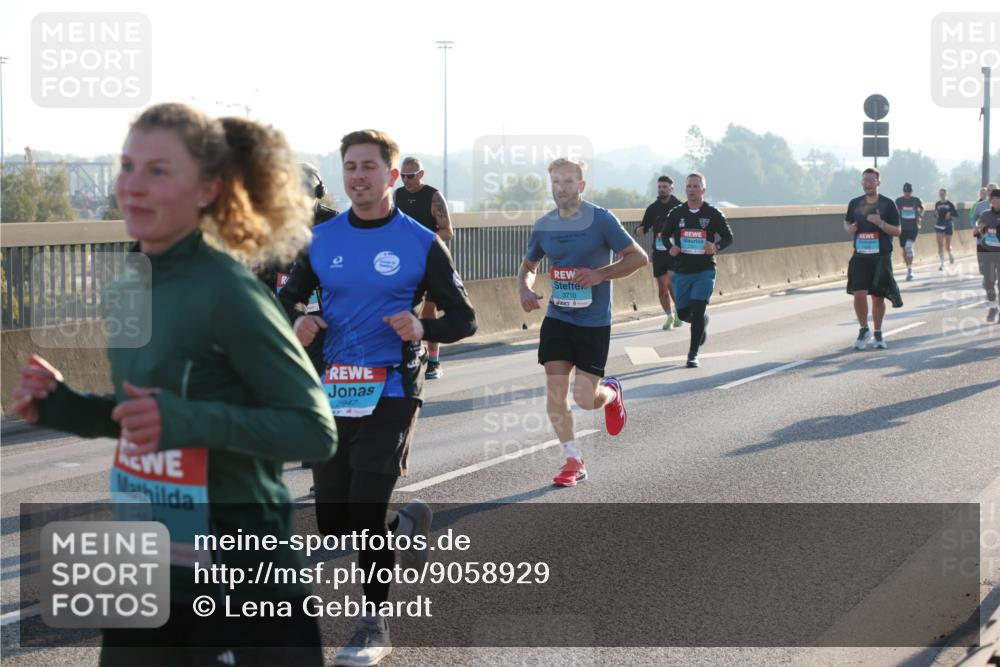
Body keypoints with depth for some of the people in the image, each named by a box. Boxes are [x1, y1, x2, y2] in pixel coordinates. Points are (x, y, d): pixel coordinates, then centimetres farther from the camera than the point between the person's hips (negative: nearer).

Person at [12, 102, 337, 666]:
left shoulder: (228, 292, -17)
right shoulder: (130, 290, 5)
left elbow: (316, 431, -17)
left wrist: (192, 422, -28)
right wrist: (64, 408, 3)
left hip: (240, 577, -7)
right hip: (146, 568, 8)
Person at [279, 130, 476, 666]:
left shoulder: (420, 243, -3)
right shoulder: (320, 240, 6)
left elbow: (464, 319, 0)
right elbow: (287, 299, 16)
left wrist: (422, 327, -20)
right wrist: (296, 324, -8)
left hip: (390, 391, -4)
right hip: (332, 393, 4)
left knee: (365, 511, -11)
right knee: (334, 526, 8)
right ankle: (406, 524, 40)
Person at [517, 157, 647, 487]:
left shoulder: (601, 219, -10)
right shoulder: (543, 226, 4)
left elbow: (639, 257, -7)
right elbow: (528, 265, 20)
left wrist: (600, 274, -20)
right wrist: (524, 288, -3)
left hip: (594, 322, -4)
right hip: (557, 318, 4)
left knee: (584, 398, -6)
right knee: (555, 393, -5)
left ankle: (611, 393, 31)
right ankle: (573, 461, 9)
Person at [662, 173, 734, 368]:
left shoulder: (713, 214, -2)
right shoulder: (677, 213, 4)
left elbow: (728, 237, 4)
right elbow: (664, 235, 14)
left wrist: (716, 247, -17)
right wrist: (670, 248, -8)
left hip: (705, 271, -3)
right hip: (681, 271, 3)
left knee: (697, 311, -13)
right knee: (683, 313, 7)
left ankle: (693, 354, -3)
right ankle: (703, 322, 42)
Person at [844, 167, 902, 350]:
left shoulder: (887, 204, -3)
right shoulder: (855, 203, 5)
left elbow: (897, 231, -3)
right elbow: (846, 222, 20)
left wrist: (880, 223, -20)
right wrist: (849, 228, -4)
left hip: (881, 257, -1)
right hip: (860, 256, 1)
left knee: (878, 297, 6)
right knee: (859, 294, -10)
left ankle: (878, 333, 24)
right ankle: (864, 330, 11)